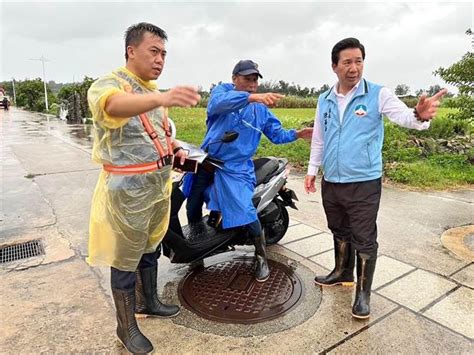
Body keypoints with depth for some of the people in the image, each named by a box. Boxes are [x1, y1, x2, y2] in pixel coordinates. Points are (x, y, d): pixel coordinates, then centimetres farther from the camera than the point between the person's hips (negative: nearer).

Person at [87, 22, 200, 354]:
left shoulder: (153, 92, 12)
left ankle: (148, 301, 44)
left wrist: (176, 148, 5)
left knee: (151, 250, 22)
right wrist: (161, 98, -59)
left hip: (160, 187, 8)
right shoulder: (108, 85, -15)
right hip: (128, 192, -8)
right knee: (126, 261, 7)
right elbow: (116, 105, -41)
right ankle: (126, 326, 26)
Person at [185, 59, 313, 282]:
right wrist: (252, 97, -41)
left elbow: (276, 134, 13)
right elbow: (216, 104, -28)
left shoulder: (261, 108, 8)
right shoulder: (222, 90, -2)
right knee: (192, 208, 11)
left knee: (246, 212, -15)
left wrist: (297, 134, -6)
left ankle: (261, 257, 8)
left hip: (236, 168, 0)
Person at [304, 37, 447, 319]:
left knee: (364, 240, 4)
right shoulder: (324, 100, 7)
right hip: (331, 183, 5)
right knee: (340, 233, 20)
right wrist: (312, 171, 14)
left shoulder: (378, 94, -6)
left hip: (364, 184, -4)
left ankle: (363, 293, 21)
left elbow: (404, 117, -20)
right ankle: (343, 273, 41)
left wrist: (420, 116, -43)